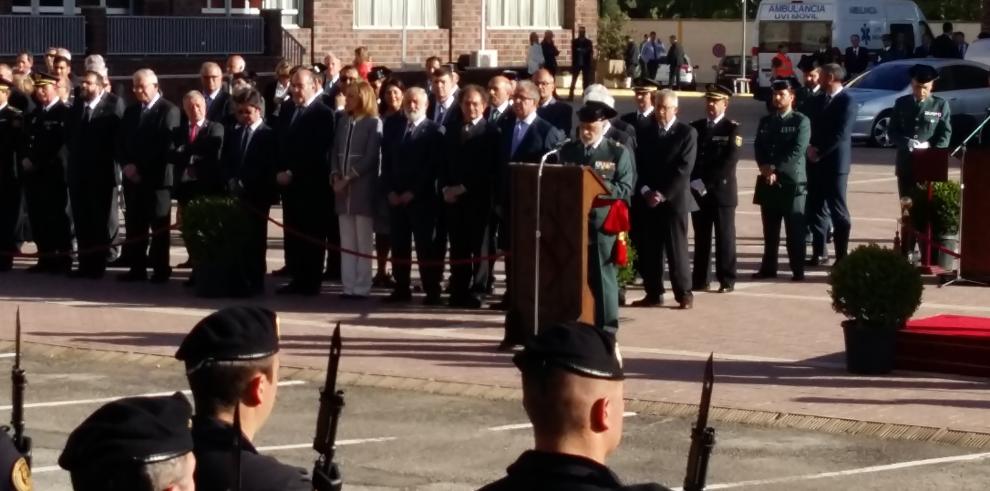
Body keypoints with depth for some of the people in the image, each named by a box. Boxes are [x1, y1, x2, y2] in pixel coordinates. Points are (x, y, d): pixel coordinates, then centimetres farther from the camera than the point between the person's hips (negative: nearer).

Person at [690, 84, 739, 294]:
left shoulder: (733, 129, -2)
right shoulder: (695, 127, 13)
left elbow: (729, 161, -12)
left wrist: (706, 182, -15)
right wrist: (694, 182, -4)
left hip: (722, 191, -4)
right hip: (698, 191, 4)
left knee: (725, 237, 0)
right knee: (701, 237, 6)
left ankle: (727, 281, 4)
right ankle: (700, 280, 11)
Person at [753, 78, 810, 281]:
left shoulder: (801, 121, -2)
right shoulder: (765, 121, 15)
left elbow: (797, 151, -11)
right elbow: (758, 148, 7)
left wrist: (775, 169, -15)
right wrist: (765, 168, -11)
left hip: (792, 181, -5)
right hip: (768, 181, 5)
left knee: (795, 230, -3)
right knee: (770, 229, 10)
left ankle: (798, 270, 1)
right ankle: (768, 267, 16)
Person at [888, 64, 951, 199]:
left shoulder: (941, 105, 4)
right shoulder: (901, 103, 10)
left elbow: (945, 133, 1)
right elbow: (892, 131, 8)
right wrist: (906, 142, -13)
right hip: (905, 162, 2)